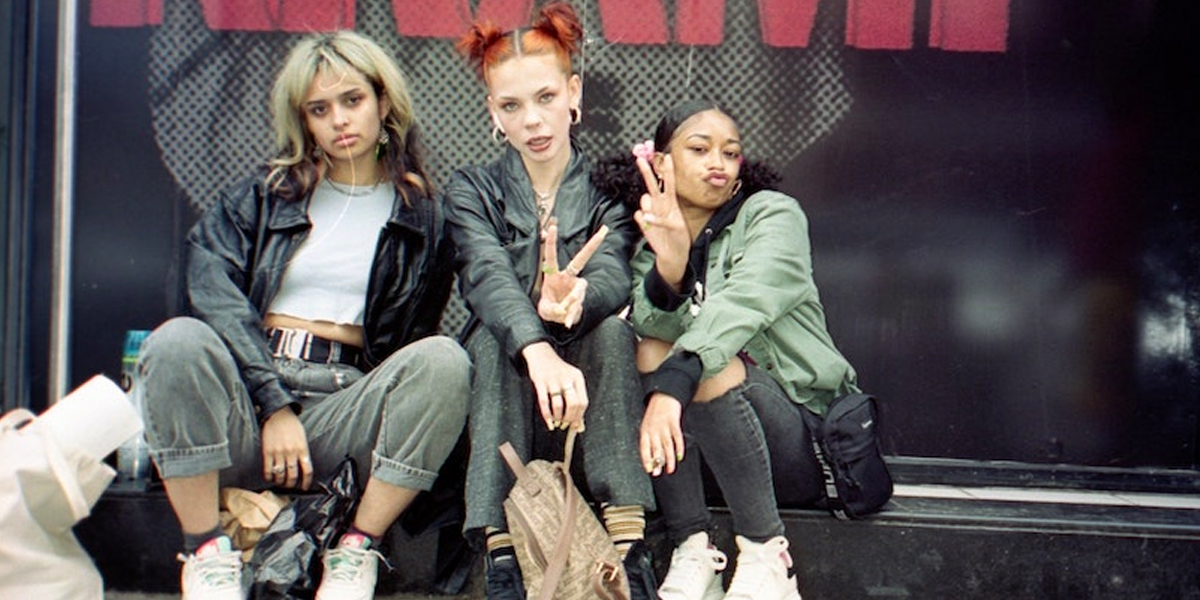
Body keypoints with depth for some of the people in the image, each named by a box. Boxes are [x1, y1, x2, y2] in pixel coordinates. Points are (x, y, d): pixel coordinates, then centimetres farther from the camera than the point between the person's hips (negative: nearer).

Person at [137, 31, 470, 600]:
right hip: (247, 393, 0)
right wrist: (273, 404, -16)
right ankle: (206, 554, -20)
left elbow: (411, 339, 9)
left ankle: (357, 551, -17)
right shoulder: (263, 195, 13)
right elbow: (211, 290, -4)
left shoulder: (422, 220, 13)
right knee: (178, 340, -31)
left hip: (344, 398, 0)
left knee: (443, 360, -28)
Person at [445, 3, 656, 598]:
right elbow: (489, 278, -18)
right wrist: (539, 350, -41)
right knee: (496, 333, -29)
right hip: (504, 398, 0)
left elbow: (610, 276, -16)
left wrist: (574, 300, -43)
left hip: (593, 410, 0)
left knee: (613, 325, -28)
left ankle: (630, 551, -35)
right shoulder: (472, 190, 5)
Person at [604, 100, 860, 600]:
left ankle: (765, 554, -22)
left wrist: (672, 383, -41)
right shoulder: (646, 248, 8)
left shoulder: (773, 214, -4)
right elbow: (659, 328, -13)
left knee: (707, 365, -28)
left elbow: (744, 300, -26)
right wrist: (667, 268, -35)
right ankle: (692, 548, -22)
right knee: (651, 349, -21)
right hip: (719, 443, 3)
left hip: (807, 434, -3)